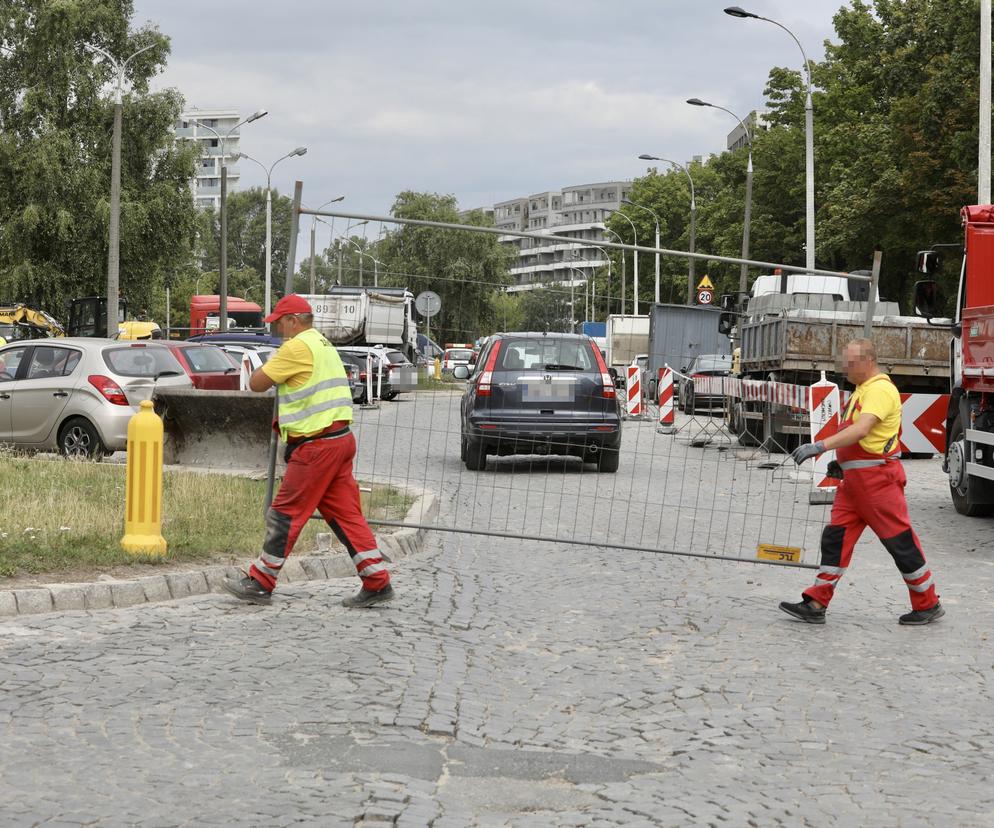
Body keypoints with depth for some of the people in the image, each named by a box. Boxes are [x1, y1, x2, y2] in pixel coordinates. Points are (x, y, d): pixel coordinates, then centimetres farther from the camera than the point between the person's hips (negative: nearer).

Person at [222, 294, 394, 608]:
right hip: (341, 438, 9)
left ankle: (260, 583, 6)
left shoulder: (297, 347, -12)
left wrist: (263, 368, 10)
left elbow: (257, 383, -10)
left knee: (285, 513, -1)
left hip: (317, 445, -9)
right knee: (345, 514, 9)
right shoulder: (324, 344, 20)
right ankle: (377, 582, 6)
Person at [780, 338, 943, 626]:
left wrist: (820, 446, -37)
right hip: (854, 480, 10)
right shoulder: (862, 389, 16)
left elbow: (862, 430, -31)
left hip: (878, 478, -10)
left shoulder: (880, 389, -17)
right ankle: (816, 604, 2)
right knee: (835, 538, 3)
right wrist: (841, 461, 18)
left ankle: (928, 605, 11)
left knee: (900, 542, -1)